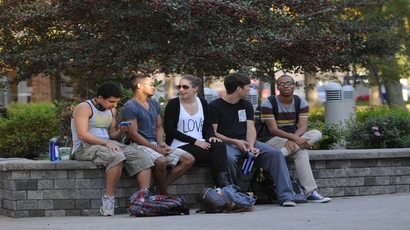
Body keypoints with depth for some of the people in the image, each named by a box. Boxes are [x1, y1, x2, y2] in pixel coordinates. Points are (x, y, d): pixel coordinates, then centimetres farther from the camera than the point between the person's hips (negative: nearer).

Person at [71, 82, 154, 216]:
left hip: (108, 144, 8)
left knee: (142, 160, -13)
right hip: (85, 147, -8)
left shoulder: (112, 110, 15)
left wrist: (120, 131, -3)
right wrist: (106, 143, -25)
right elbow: (82, 134, -19)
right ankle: (108, 199, -30)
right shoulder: (84, 108, -9)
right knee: (116, 157, -38)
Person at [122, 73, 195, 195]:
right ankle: (165, 194, -14)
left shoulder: (154, 104, 18)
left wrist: (161, 143, -3)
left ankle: (161, 188, -10)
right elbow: (133, 134, -14)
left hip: (155, 144, 8)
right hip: (140, 145, -8)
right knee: (161, 161, -38)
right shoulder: (129, 107, -8)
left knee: (189, 159, -8)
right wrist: (156, 149, -16)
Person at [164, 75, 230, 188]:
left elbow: (208, 125, 16)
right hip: (180, 146, -4)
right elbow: (169, 129, -8)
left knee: (220, 146, -29)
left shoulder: (202, 103, 13)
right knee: (214, 157, -27)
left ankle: (223, 183, -37)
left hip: (200, 143, 4)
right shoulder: (173, 104, -1)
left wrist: (211, 136, -10)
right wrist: (194, 141, -16)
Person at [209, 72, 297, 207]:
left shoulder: (246, 106, 17)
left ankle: (285, 196, -21)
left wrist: (251, 146, -13)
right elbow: (212, 133, -8)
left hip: (245, 142, 5)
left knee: (275, 153, -16)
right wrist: (235, 142, -18)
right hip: (225, 143, -5)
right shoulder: (215, 107, -2)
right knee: (229, 158, -41)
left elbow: (250, 129, 7)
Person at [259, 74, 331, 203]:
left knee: (317, 134, -24)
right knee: (301, 152, -33)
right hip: (272, 140, -6)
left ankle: (282, 153, -37)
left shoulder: (301, 103, 4)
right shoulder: (267, 104, -10)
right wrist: (294, 138, -31)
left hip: (294, 137, 6)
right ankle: (310, 192, -38)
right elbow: (273, 129, -18)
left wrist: (292, 139, -31)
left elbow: (303, 127, -8)